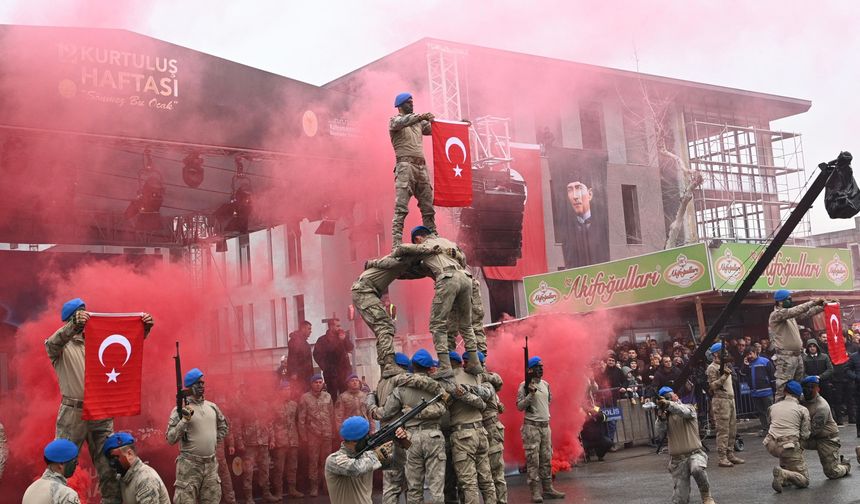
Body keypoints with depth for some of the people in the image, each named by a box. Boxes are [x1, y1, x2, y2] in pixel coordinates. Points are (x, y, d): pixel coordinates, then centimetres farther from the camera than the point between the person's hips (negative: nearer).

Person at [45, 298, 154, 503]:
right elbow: (52, 344, -24)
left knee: (109, 468, 6)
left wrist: (144, 329, -10)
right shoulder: (62, 345, -1)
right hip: (73, 413, -3)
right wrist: (74, 326, -45)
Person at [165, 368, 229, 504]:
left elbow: (224, 427, 26)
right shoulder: (181, 409, -6)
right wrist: (184, 420, -20)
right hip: (190, 465, -5)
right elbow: (170, 439, -11)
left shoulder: (212, 407, 10)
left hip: (211, 464, 5)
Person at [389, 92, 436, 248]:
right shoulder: (395, 120, 6)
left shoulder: (418, 122, 24)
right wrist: (420, 117, -29)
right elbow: (400, 123, -17)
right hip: (405, 165, -6)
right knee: (401, 208, -13)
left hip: (421, 166, 6)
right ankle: (396, 244, -19)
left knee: (428, 207, 5)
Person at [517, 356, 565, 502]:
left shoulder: (546, 384, 12)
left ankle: (548, 489, 14)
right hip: (532, 426, -7)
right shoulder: (525, 385, -8)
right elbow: (519, 406, -12)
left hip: (545, 425, 7)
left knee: (546, 460, 9)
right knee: (533, 460, -5)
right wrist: (531, 394, -21)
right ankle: (536, 491, -2)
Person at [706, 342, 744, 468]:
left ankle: (730, 454, 15)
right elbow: (712, 386, -16)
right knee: (723, 430, -9)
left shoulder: (725, 365, 20)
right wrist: (724, 376, -21)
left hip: (730, 398, 9)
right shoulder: (712, 368, -8)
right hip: (720, 400, -9)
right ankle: (722, 458, -7)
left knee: (732, 429, 9)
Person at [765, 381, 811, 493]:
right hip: (790, 446, -4)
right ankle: (784, 474, -24)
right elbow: (805, 435, 1)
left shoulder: (773, 407, 14)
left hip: (771, 446, 4)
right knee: (804, 481, 5)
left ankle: (784, 469, 21)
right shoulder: (803, 410, 5)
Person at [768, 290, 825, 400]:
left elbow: (805, 313, 15)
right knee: (782, 388, -9)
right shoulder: (776, 314, -12)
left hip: (797, 355, 9)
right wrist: (813, 302, -19)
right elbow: (795, 311, -23)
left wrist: (822, 307, 4)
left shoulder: (789, 314, 14)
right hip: (785, 357, -9)